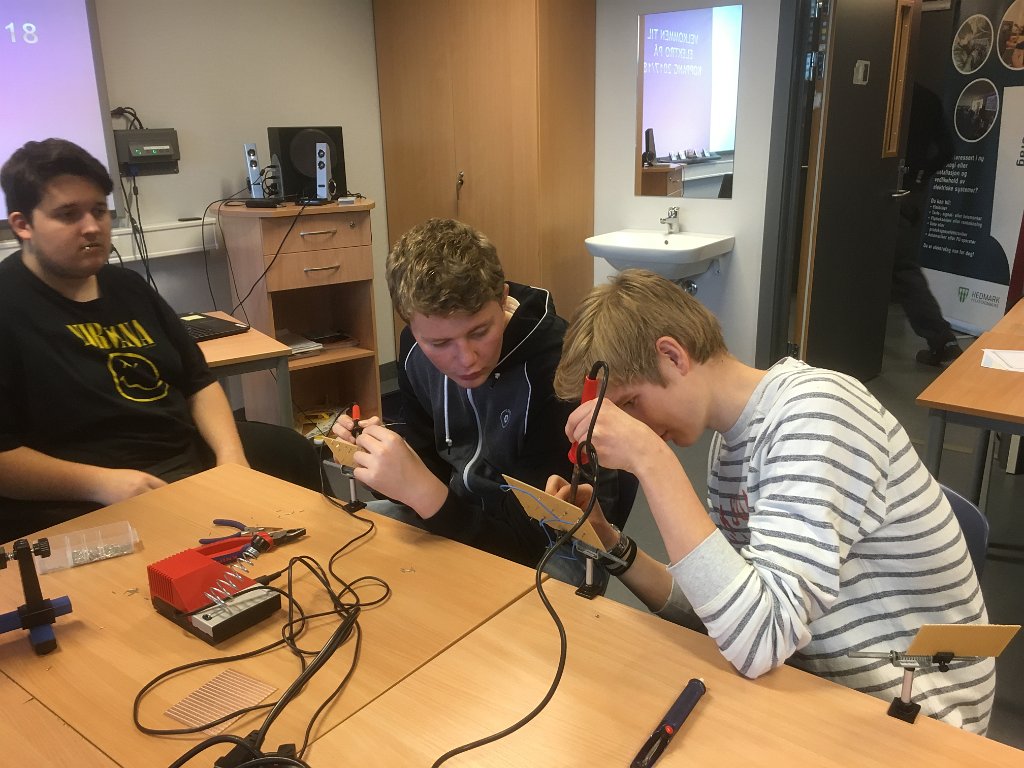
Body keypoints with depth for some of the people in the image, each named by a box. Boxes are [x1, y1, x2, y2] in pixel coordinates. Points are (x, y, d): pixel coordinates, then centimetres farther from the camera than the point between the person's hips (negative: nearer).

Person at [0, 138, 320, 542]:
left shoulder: (127, 285, 14)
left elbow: (199, 381, 15)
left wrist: (231, 456, -2)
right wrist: (99, 483, -26)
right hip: (81, 502, -8)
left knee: (291, 451, 9)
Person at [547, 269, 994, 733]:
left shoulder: (814, 412, -24)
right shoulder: (732, 437, 2)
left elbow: (760, 640, -32)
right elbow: (717, 609, 5)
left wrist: (651, 460, -31)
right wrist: (609, 544, -8)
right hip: (817, 690, 7)